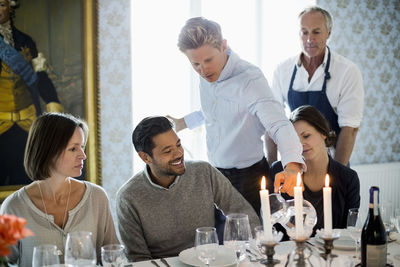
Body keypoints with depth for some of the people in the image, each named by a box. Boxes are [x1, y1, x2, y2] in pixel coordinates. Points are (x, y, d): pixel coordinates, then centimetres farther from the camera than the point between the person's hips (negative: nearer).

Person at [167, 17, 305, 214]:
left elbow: (279, 125, -34)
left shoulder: (250, 78, -23)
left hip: (248, 177, -6)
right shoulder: (207, 74, 0)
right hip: (215, 174, 6)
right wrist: (184, 122, 26)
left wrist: (292, 165, -50)